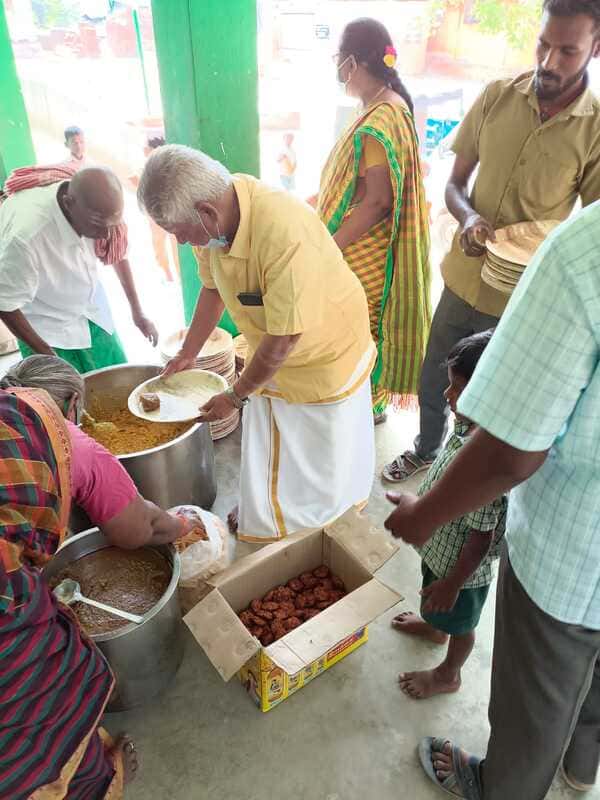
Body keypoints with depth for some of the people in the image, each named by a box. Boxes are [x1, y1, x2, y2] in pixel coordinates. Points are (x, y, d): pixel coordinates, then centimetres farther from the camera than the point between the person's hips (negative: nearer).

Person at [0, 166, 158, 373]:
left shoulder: (99, 211, -23)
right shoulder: (26, 236, -38)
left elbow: (118, 254, -1)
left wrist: (137, 311, 6)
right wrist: (45, 353, -14)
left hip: (92, 308, 5)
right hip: (46, 324, -5)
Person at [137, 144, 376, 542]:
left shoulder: (286, 234, -38)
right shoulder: (214, 218, -14)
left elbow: (284, 339, -30)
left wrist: (235, 397, -16)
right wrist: (187, 354, 10)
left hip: (325, 354, -6)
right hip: (270, 357, 7)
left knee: (325, 459, 13)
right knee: (267, 449, 21)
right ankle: (264, 518, 47)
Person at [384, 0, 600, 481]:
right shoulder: (497, 96, -4)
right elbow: (455, 183, 3)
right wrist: (468, 217, -19)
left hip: (521, 299, -3)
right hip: (462, 279, 3)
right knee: (432, 386, 19)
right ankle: (426, 449, 49)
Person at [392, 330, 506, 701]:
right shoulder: (471, 425, -13)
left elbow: (481, 538, -30)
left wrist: (452, 584, -19)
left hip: (461, 564, -8)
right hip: (440, 545, 8)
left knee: (459, 621, 22)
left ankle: (448, 675, 50)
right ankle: (435, 626, 66)